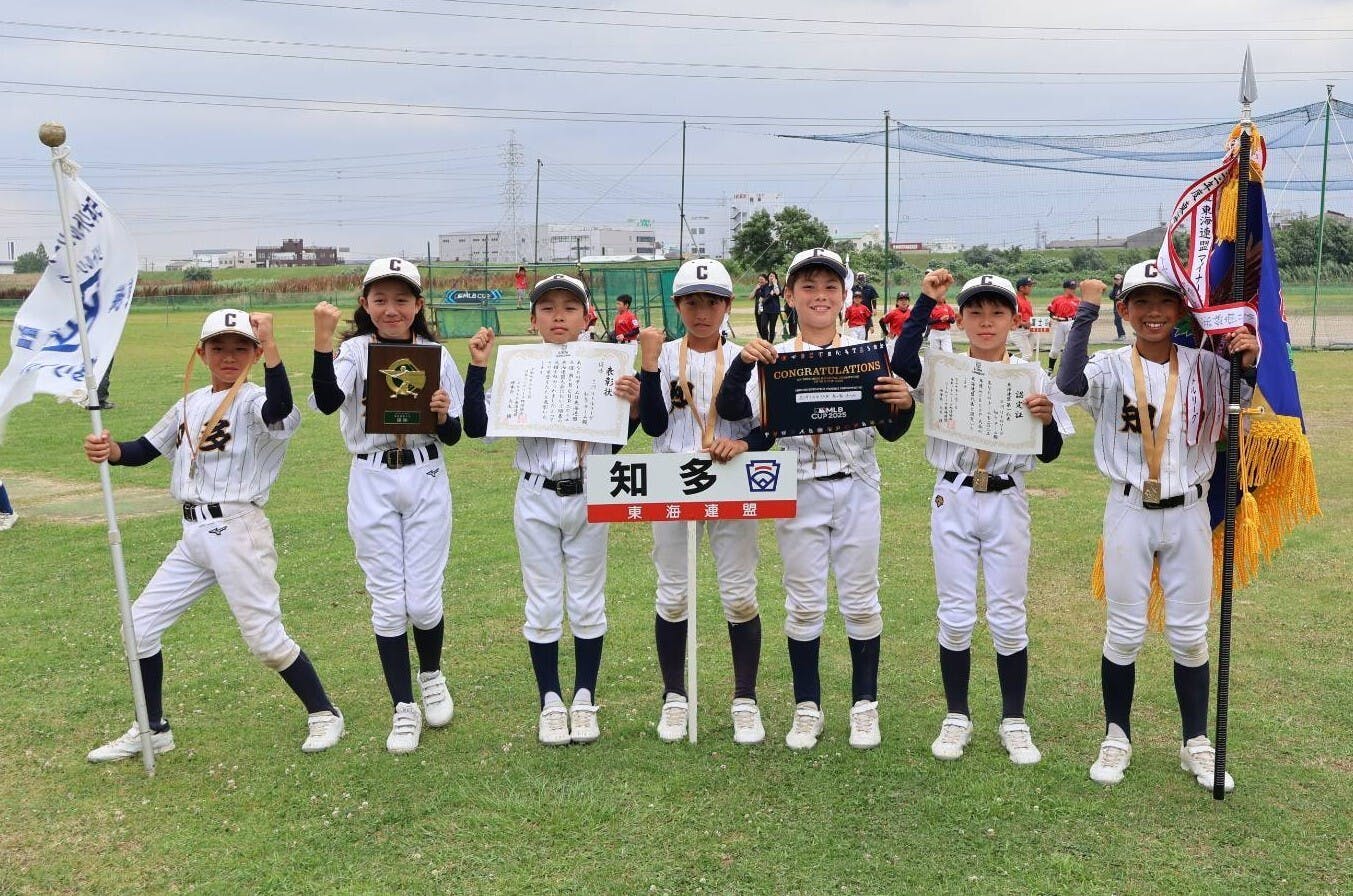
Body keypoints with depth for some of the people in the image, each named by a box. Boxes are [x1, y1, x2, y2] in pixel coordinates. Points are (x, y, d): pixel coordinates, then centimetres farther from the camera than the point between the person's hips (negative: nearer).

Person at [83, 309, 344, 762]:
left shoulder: (253, 400, -10)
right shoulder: (190, 404, 13)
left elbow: (281, 410, -35)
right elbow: (144, 450, 13)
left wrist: (270, 344, -41)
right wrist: (108, 449, -8)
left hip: (237, 532, -8)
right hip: (193, 535, 8)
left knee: (266, 638, -3)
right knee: (140, 625, 10)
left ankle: (324, 713, 18)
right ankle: (152, 729, 27)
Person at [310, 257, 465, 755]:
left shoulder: (436, 354, 1)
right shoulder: (354, 350, -2)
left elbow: (452, 436, 4)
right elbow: (327, 402, -23)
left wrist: (442, 416, -17)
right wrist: (322, 341, -33)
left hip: (426, 481, 1)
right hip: (371, 484, 0)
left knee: (423, 600, 2)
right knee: (387, 602, 4)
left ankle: (431, 674, 34)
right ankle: (404, 708, 19)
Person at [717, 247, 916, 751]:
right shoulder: (773, 359, 0)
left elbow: (890, 432, 3)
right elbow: (733, 411, -12)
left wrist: (904, 405, -18)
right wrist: (742, 361, -27)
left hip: (856, 488, 1)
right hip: (798, 490, 0)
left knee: (860, 600, 9)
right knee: (804, 603, 9)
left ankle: (865, 705, 24)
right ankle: (807, 708, 22)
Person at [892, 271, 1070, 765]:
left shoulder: (1033, 377, 1)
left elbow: (1048, 453, 2)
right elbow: (901, 362, -24)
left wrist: (1046, 419, -19)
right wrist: (926, 301, -22)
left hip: (1006, 502, 0)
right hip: (953, 500, 0)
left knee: (1008, 618, 7)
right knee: (955, 616, 8)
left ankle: (1014, 720, 22)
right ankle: (957, 717, 23)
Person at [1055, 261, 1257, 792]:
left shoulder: (1206, 368, 0)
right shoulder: (1111, 368, -7)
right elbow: (1070, 384, -29)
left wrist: (1249, 365, -24)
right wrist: (1086, 311, -27)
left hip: (1188, 513, 2)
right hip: (1129, 512, -1)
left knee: (1189, 634, 11)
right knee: (1124, 632, 8)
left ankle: (1196, 744, 27)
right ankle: (1117, 737, 25)